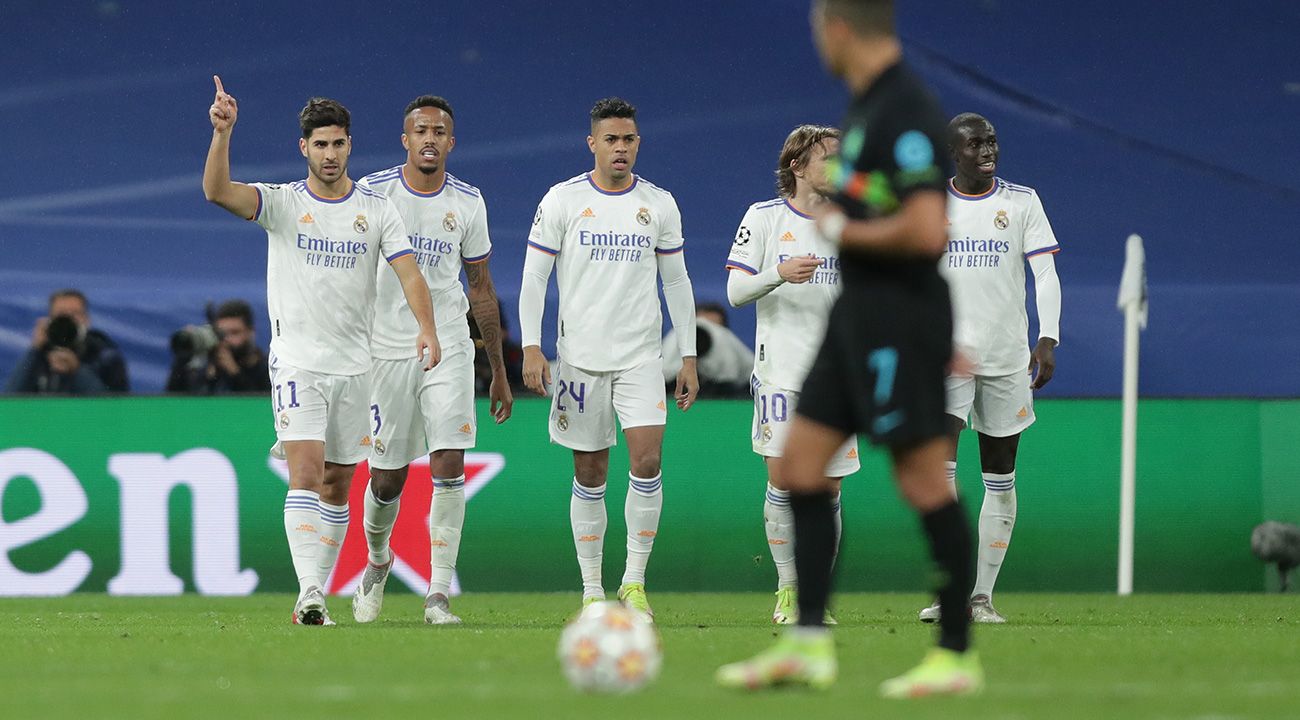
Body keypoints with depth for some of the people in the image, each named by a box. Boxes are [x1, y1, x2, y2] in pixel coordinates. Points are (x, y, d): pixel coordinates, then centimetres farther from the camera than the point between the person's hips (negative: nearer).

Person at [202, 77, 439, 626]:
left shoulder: (377, 209, 5)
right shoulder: (281, 203, -1)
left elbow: (409, 271, -5)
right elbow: (216, 190, -17)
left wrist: (426, 329, -22)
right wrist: (222, 132, -33)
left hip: (354, 366, 3)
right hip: (297, 361, -3)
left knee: (337, 486, 8)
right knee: (305, 474, -17)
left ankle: (318, 595, 17)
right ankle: (309, 592, -25)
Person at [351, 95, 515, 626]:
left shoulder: (467, 202, 5)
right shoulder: (372, 193, -3)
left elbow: (481, 288, 13)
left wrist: (499, 371, 13)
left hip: (449, 348, 1)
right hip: (385, 348, -1)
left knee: (449, 464, -13)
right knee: (387, 477, 4)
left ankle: (439, 593, -11)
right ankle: (377, 562, 34)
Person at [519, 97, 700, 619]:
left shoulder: (659, 204, 6)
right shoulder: (562, 200, 0)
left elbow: (677, 282, 12)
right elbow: (533, 278, 1)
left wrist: (689, 357, 7)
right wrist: (531, 349, -9)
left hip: (641, 356, 1)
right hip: (580, 356, -1)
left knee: (647, 459, -15)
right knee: (590, 476, 3)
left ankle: (634, 581, -4)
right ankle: (592, 590, 12)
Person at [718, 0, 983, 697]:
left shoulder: (905, 110, -19)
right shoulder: (865, 102, 12)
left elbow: (926, 230, -27)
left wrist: (843, 229, -14)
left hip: (901, 318, -10)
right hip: (858, 310, 10)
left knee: (923, 479, -4)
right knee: (801, 462, 8)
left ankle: (957, 655, 3)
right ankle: (808, 643, 10)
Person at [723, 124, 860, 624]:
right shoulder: (764, 218, 1)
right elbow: (736, 291, -4)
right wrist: (779, 274, -21)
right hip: (781, 370, -3)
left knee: (828, 489, 1)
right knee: (782, 479, -10)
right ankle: (787, 588, 2)